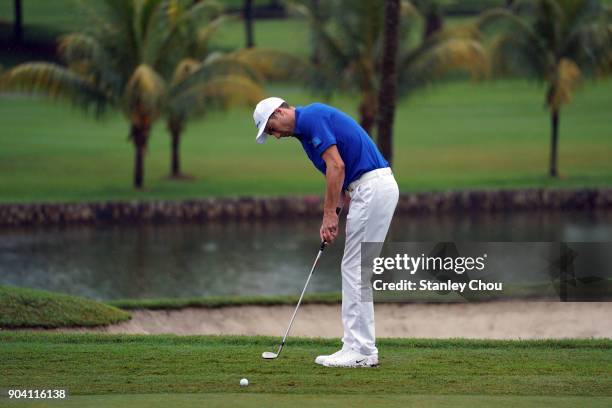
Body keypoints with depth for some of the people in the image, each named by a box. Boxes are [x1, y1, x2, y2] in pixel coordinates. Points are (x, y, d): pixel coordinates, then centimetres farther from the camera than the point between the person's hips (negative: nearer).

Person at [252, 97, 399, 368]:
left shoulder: (311, 118, -9)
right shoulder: (307, 129, 21)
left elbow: (336, 166, -17)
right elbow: (338, 173, 22)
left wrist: (330, 214, -12)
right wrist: (330, 221, 14)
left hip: (372, 188, -10)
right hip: (376, 188, 10)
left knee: (355, 269, -6)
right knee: (357, 271, 12)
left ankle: (359, 350, -4)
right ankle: (362, 347, 13)